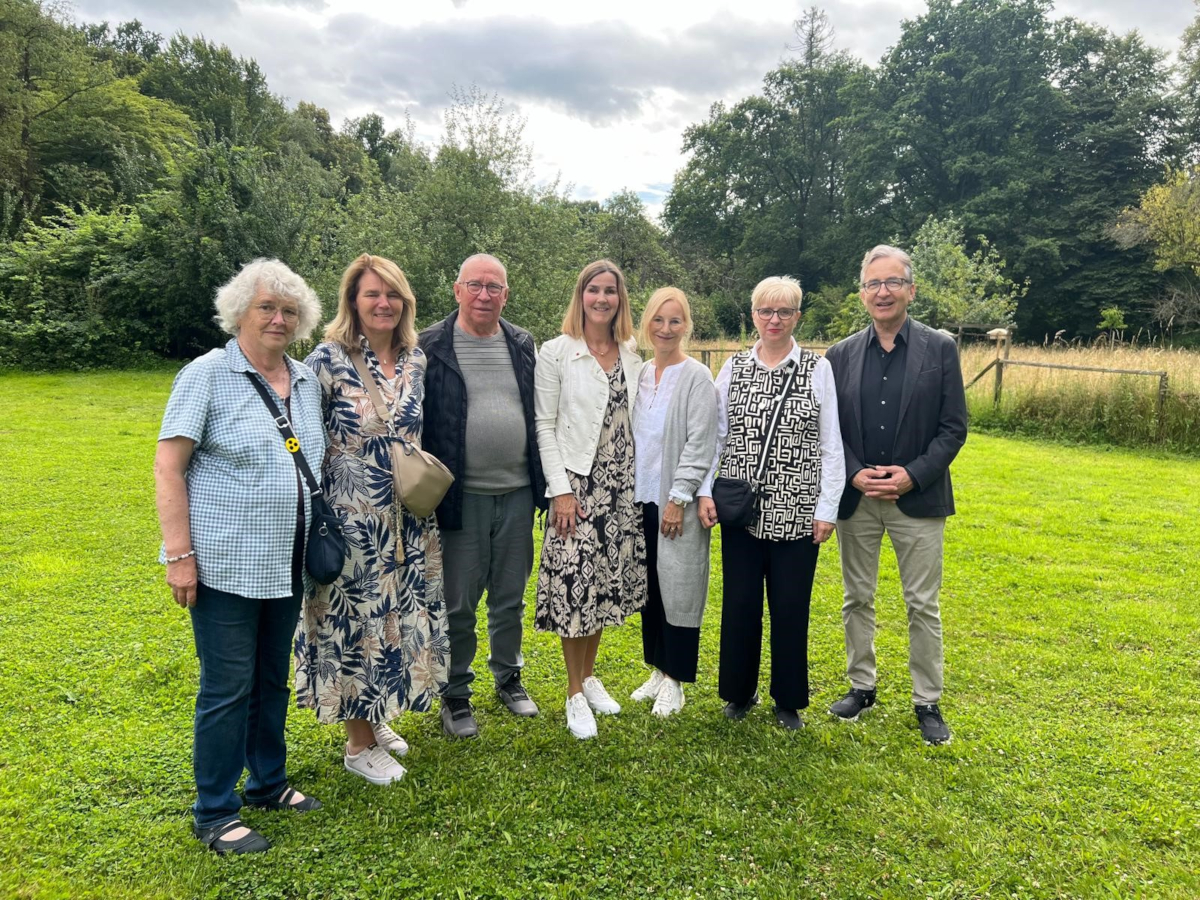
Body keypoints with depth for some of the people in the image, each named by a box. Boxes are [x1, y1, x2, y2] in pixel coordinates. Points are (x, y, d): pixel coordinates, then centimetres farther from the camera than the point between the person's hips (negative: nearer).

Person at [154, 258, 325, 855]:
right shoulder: (207, 374, -9)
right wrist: (179, 554, -15)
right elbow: (168, 465, -11)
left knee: (273, 679, 18)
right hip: (226, 564, -6)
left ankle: (268, 783, 36)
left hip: (287, 564, 6)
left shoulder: (307, 381, 9)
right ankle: (214, 814, 20)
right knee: (227, 688, 3)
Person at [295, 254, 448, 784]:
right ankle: (358, 745, 22)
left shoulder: (416, 360, 6)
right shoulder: (329, 359, -11)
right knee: (354, 618, 4)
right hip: (352, 517, -6)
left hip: (408, 518, 6)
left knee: (401, 615, 14)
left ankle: (377, 719, 36)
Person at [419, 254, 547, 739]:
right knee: (457, 604, 7)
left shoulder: (523, 345, 8)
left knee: (510, 598, 16)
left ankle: (508, 677, 35)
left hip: (517, 493, 4)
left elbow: (539, 414, 13)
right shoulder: (432, 347, -5)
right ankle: (455, 695, 23)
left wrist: (543, 482, 10)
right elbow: (417, 423, -5)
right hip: (462, 496, -4)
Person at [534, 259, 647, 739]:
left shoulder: (632, 356, 8)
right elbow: (544, 425, -7)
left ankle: (589, 676, 31)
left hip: (621, 485, 5)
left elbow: (634, 421, 13)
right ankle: (575, 694, 14)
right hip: (577, 483, -4)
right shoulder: (556, 352, -5)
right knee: (575, 581, -3)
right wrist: (561, 489, -13)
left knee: (606, 580, 12)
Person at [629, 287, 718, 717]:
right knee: (649, 587, 12)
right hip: (641, 499, 6)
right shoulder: (640, 374, 9)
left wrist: (679, 498, -15)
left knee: (677, 589, 2)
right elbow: (633, 437, 12)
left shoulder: (696, 377, -8)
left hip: (676, 502, -6)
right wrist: (627, 493, 9)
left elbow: (699, 444, -12)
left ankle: (674, 680, 16)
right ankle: (658, 669, 27)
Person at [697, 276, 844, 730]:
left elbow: (831, 445, -1)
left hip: (796, 512, -1)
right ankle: (739, 691, 29)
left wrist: (827, 508, -4)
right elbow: (714, 434, 6)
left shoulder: (818, 369, -1)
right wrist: (704, 491, -2)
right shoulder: (733, 367, 5)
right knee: (739, 603, 9)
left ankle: (789, 699, 26)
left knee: (791, 607, 7)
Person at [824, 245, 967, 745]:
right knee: (857, 598, 13)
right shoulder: (841, 355, 4)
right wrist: (854, 474, -11)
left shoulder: (940, 348, -1)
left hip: (918, 498, -2)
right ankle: (861, 686, 29)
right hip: (855, 497, 2)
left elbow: (954, 427, -3)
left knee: (923, 606, 6)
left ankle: (927, 702, 21)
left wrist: (913, 475, -15)